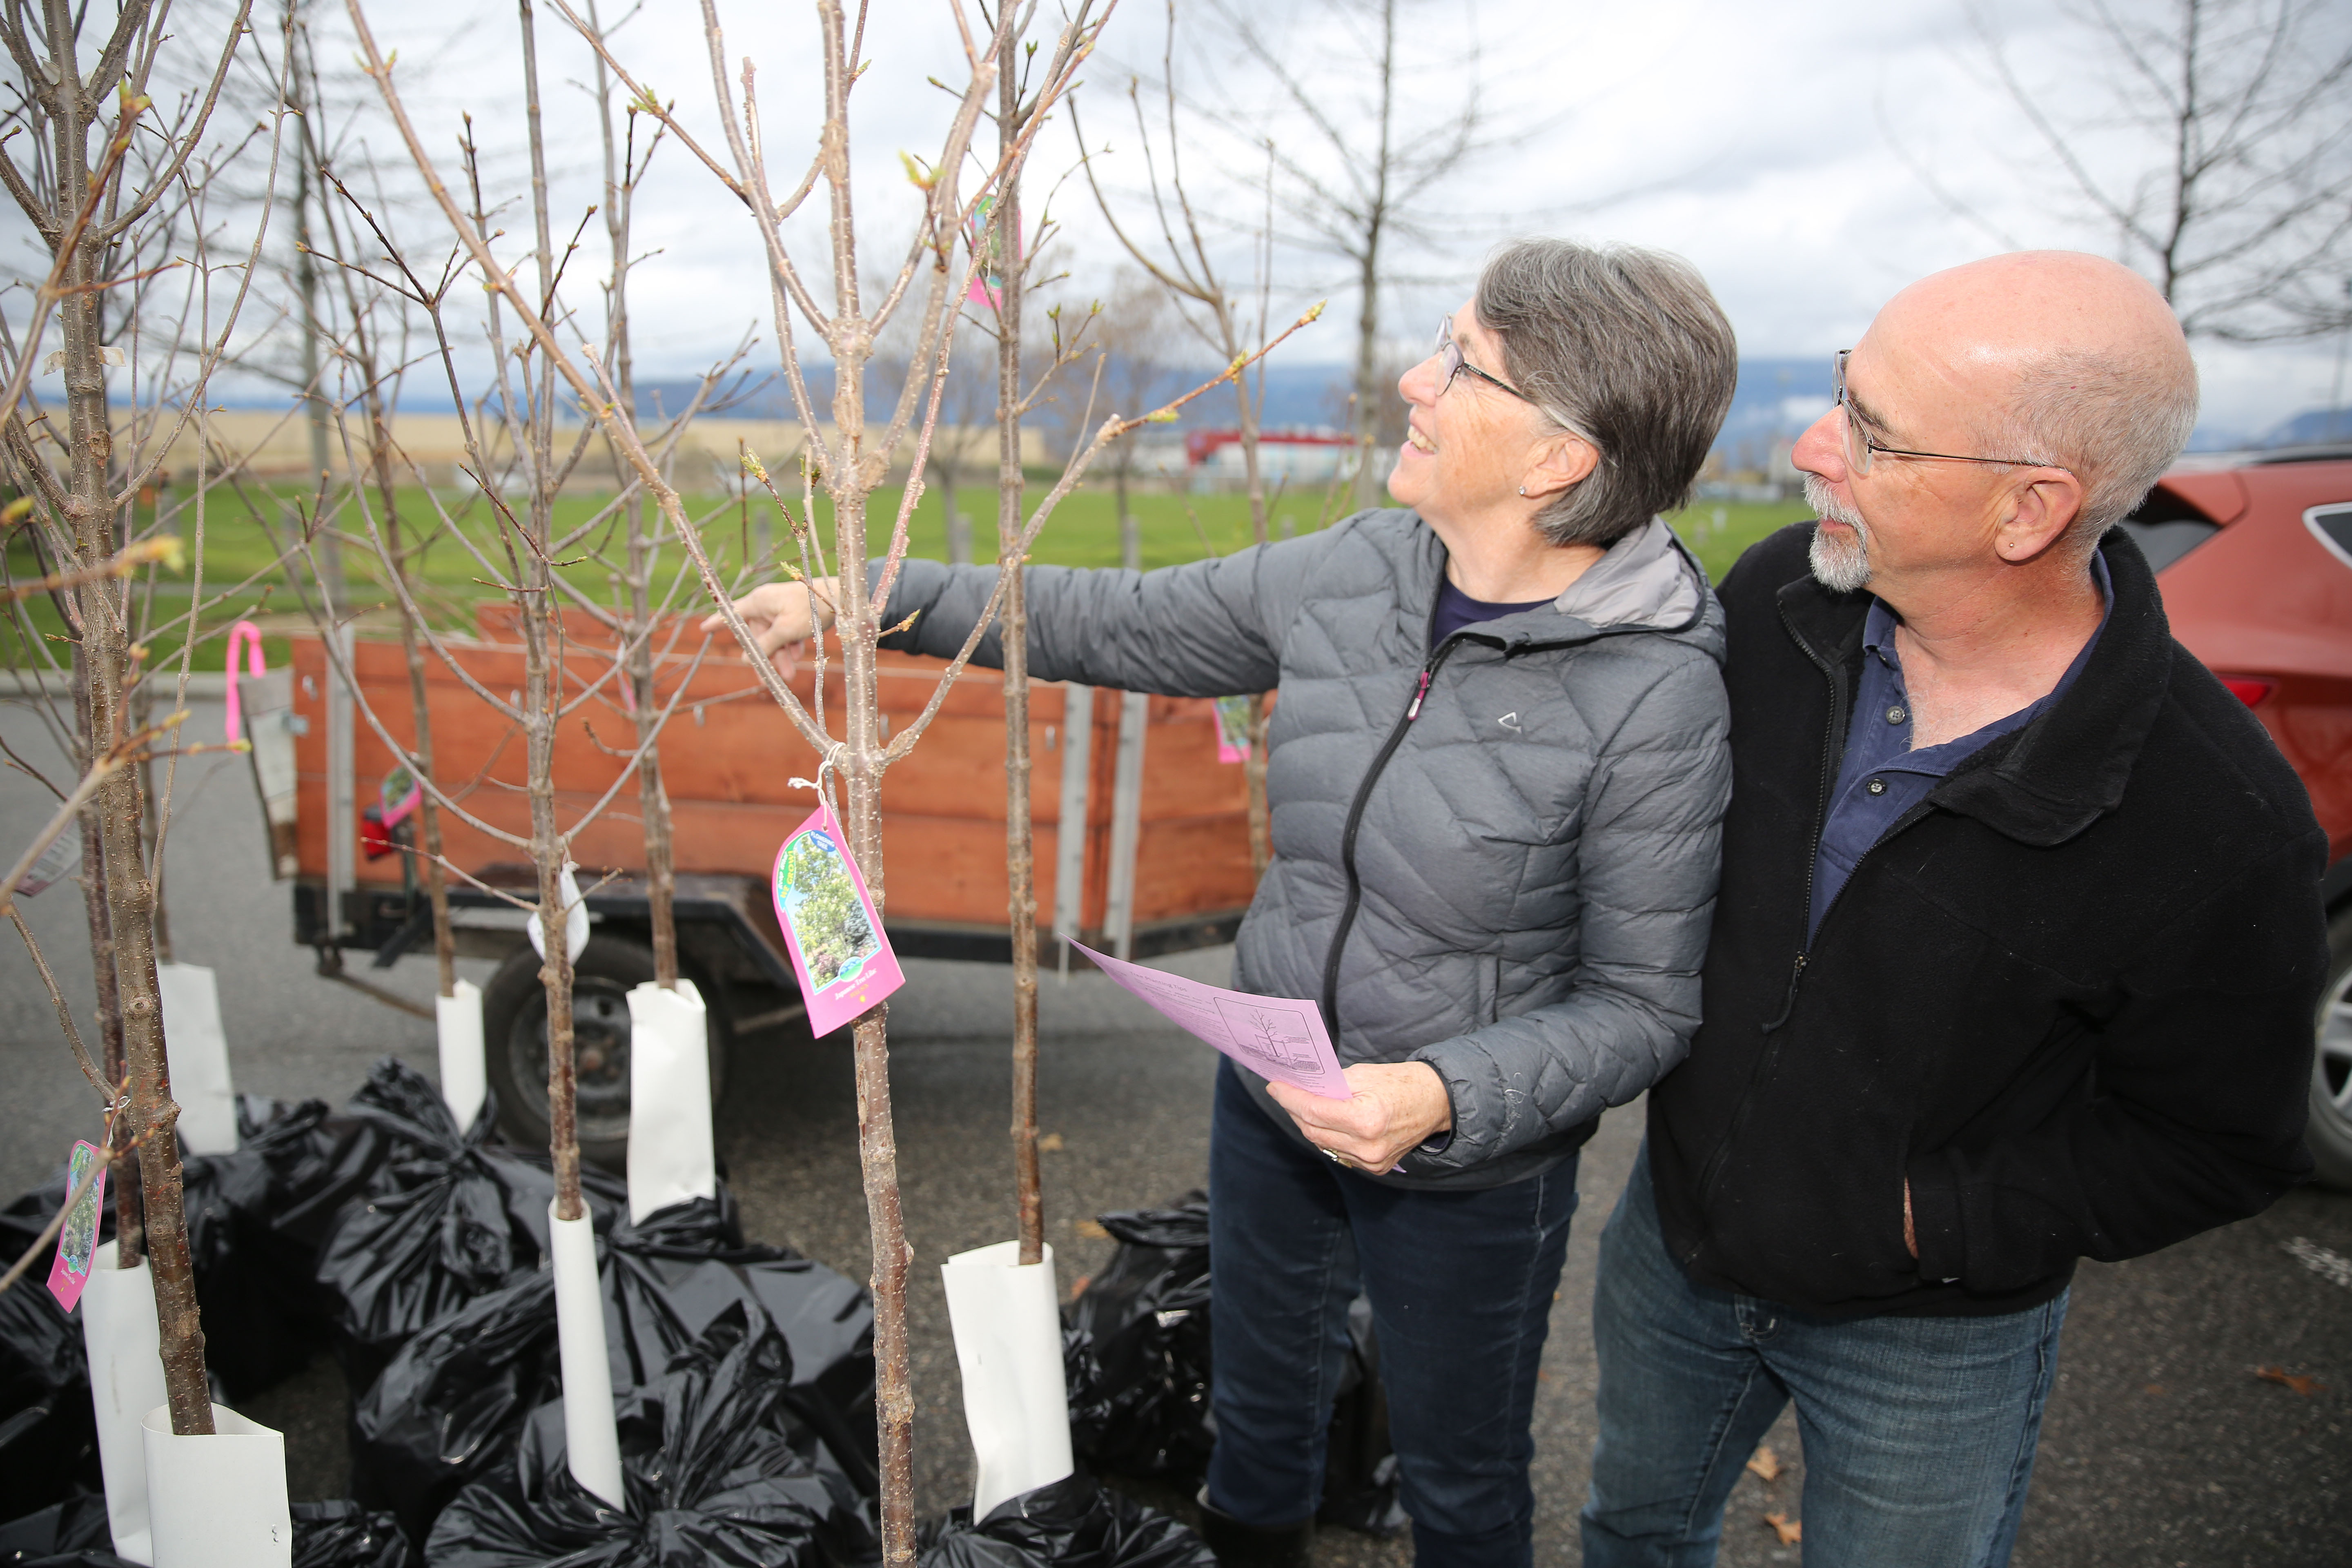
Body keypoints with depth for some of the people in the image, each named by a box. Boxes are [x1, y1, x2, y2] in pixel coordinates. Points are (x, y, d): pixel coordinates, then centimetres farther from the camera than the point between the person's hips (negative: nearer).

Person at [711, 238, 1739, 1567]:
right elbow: (1116, 624, 1)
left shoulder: (1657, 693, -26)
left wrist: (1445, 1096, -33)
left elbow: (1641, 1006, -19)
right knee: (1259, 1411, 30)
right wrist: (866, 600, 1)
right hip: (1271, 1100, 5)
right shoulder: (1355, 575, -10)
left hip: (1470, 1173, -5)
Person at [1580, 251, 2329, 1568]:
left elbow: (2216, 1147, -15)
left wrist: (1923, 1216, -21)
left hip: (1933, 1337, -4)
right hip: (1680, 1233, 4)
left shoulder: (2219, 825, -28)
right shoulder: (1781, 594, -16)